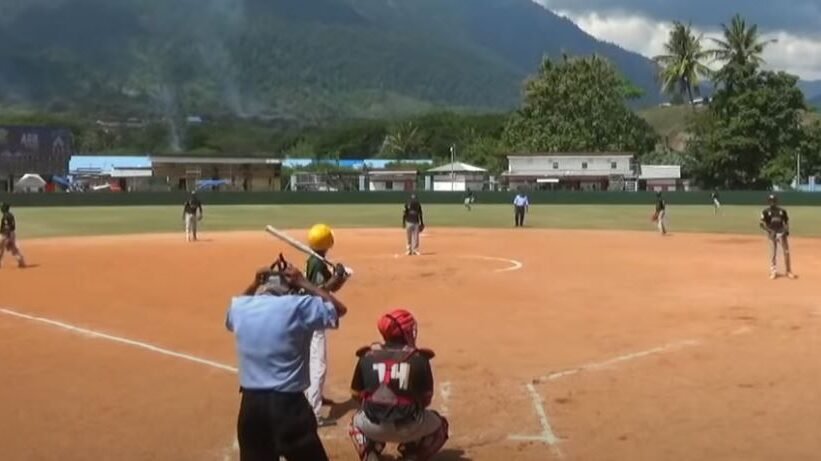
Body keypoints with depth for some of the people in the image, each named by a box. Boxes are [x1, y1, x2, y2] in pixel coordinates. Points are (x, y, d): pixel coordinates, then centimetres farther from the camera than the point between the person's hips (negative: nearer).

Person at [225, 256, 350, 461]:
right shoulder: (298, 306, -11)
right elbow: (339, 309, 4)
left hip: (251, 403, 5)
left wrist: (253, 285, 22)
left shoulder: (240, 307, 2)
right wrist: (304, 283, 6)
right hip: (288, 403, -4)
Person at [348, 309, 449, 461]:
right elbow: (426, 398, 9)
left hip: (374, 427, 2)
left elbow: (356, 394, 13)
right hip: (409, 427, -2)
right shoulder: (419, 358, 2)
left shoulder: (367, 356, 6)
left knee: (356, 422, 37)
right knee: (439, 425, 28)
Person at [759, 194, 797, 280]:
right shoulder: (766, 211, -1)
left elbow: (786, 222, 14)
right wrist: (769, 231, -19)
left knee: (786, 252, 2)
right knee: (773, 253, 1)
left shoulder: (782, 211, 8)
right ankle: (773, 272, 9)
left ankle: (789, 271, 10)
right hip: (772, 234, -2)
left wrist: (787, 230, -5)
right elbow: (761, 224, -7)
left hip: (782, 233, 2)